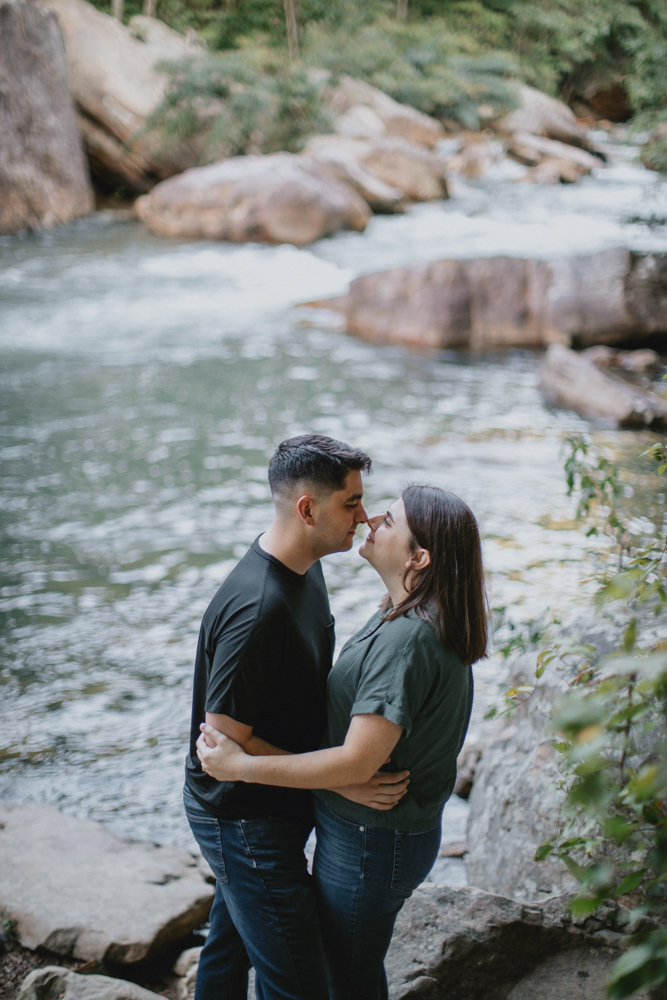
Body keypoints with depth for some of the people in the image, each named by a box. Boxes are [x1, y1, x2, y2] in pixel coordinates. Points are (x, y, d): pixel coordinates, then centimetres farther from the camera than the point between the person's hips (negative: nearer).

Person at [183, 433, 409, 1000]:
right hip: (246, 821, -10)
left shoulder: (303, 569, 1)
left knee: (231, 945, 26)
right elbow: (226, 740, -27)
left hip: (267, 808, 10)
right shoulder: (256, 609, -31)